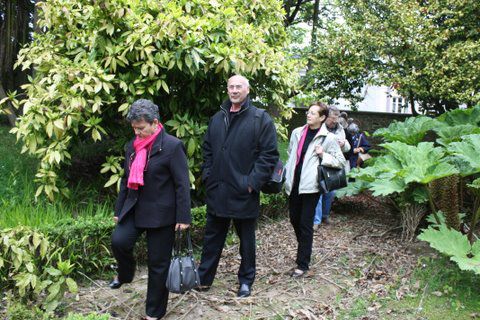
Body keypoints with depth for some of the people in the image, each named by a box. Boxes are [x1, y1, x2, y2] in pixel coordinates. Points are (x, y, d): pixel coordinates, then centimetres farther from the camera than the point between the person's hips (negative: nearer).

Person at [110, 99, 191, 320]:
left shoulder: (172, 146, -12)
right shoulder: (132, 146, 8)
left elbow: (182, 184, -13)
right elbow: (126, 180, 16)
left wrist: (183, 217, -14)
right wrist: (118, 210, 17)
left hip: (161, 212, -5)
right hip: (135, 209, 5)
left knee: (158, 264, 4)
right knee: (118, 241, -17)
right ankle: (125, 274, 17)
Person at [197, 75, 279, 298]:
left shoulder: (261, 119, -7)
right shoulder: (217, 118, 10)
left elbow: (269, 154, -11)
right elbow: (207, 149, 17)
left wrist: (253, 181, -16)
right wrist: (207, 175, 6)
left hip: (244, 193, -4)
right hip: (216, 190, 5)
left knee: (246, 239, 12)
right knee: (212, 237, 16)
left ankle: (246, 281, 29)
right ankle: (203, 278, 30)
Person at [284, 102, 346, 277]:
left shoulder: (328, 138, -4)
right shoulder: (297, 132, 9)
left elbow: (340, 161, 1)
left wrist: (323, 155, -14)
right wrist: (286, 176, 12)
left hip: (310, 186, -5)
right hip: (294, 183, 5)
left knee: (305, 224, -2)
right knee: (294, 219, 15)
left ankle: (302, 264, 9)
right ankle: (304, 250, 39)